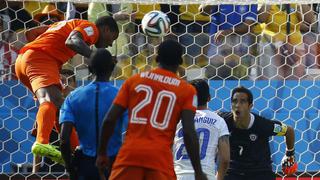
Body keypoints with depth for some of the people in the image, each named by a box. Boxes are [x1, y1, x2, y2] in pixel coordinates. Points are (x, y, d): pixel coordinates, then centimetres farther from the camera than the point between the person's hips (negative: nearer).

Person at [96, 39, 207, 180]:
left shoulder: (134, 81, 11)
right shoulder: (187, 90, 4)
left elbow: (109, 120, 5)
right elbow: (189, 132, -5)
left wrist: (102, 153, 17)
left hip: (130, 154, 2)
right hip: (160, 158, -2)